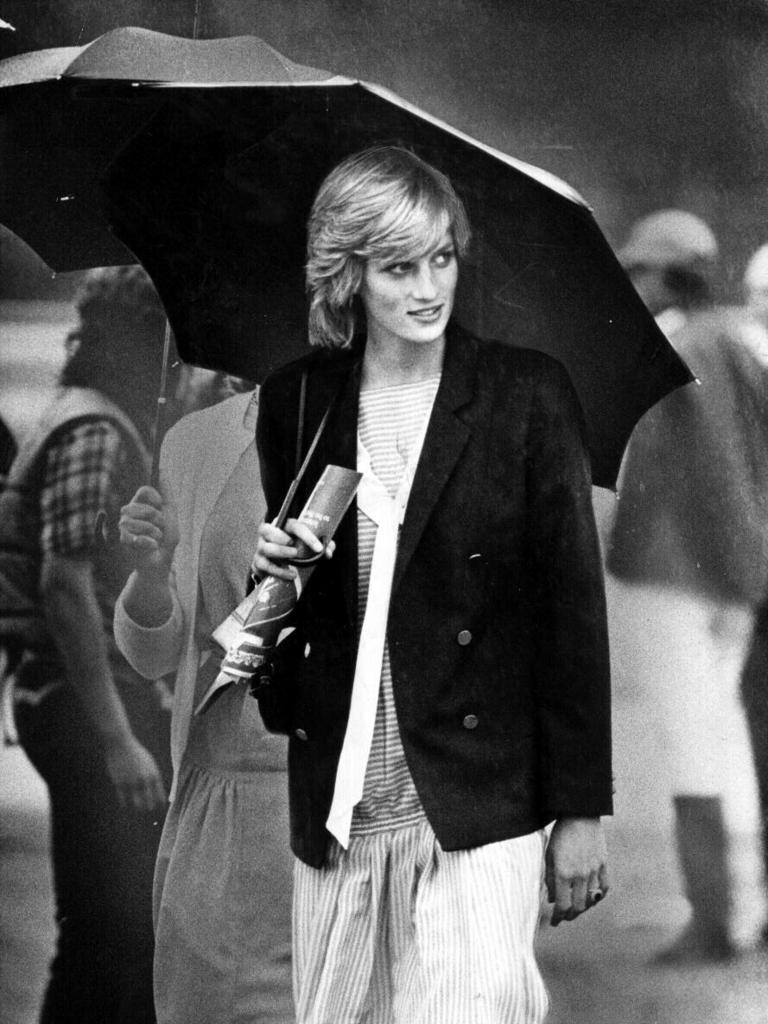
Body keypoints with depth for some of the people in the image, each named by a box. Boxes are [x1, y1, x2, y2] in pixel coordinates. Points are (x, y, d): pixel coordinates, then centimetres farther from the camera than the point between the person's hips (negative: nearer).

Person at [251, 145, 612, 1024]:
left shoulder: (527, 395, -3)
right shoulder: (295, 402, 6)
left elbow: (574, 605, -2)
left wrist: (581, 811, -3)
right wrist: (273, 566, -8)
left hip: (478, 806, -3)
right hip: (337, 805, 3)